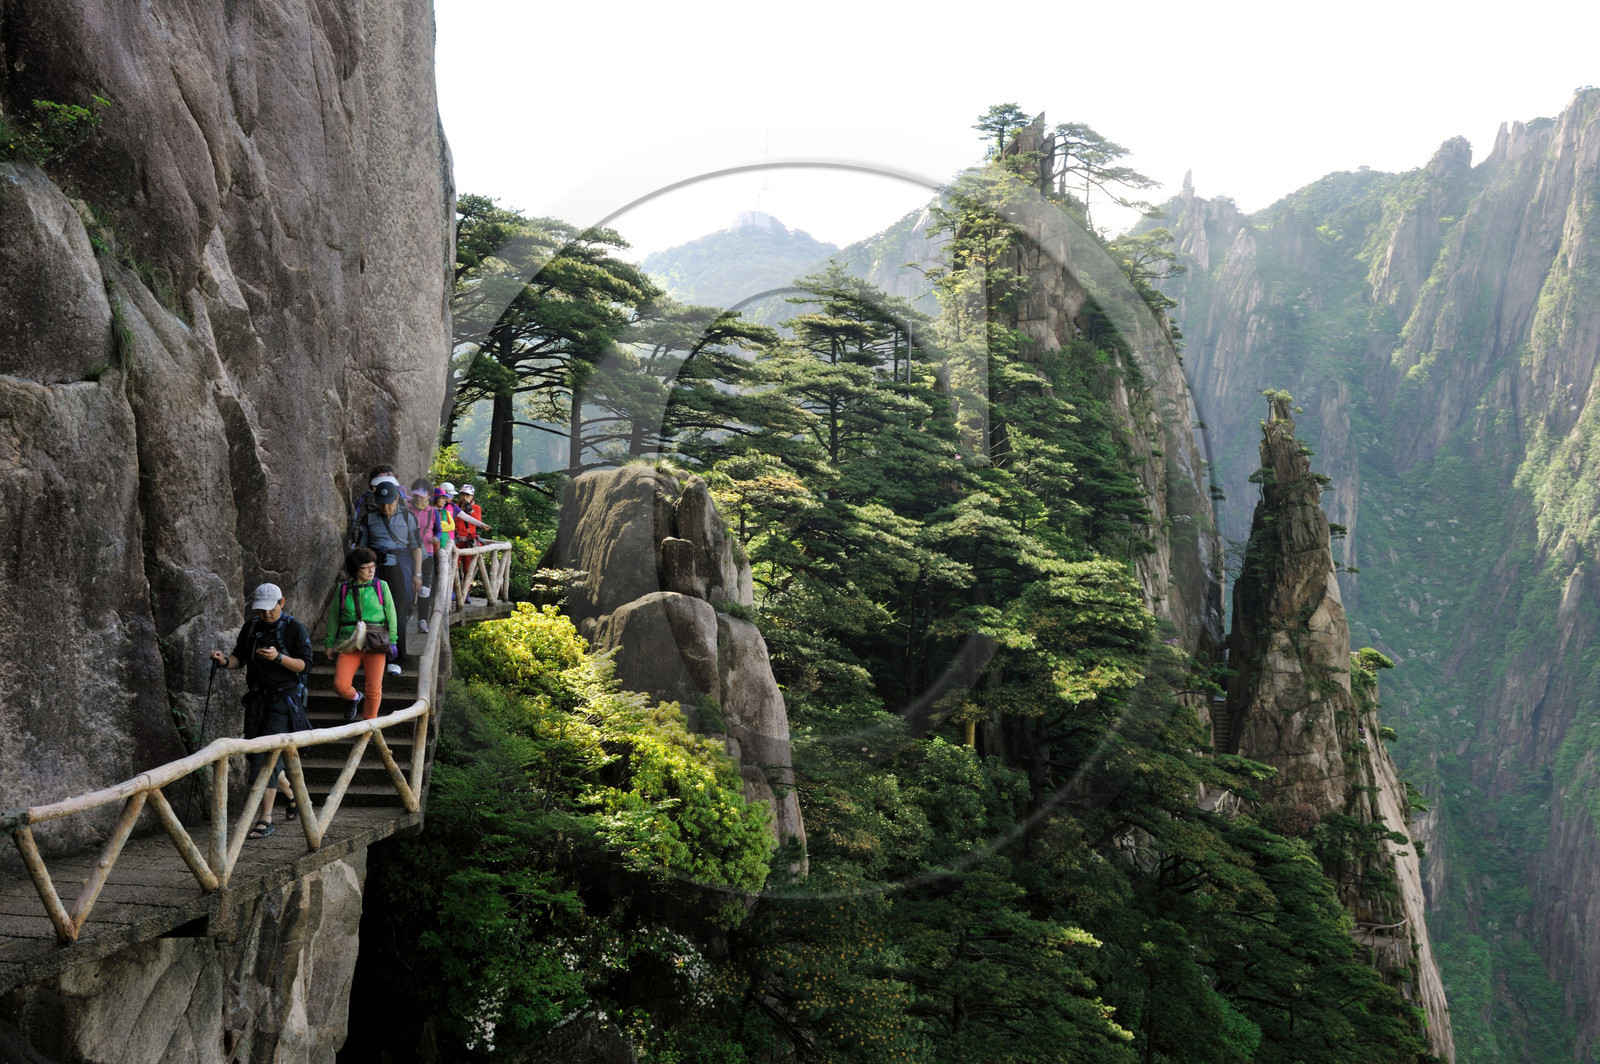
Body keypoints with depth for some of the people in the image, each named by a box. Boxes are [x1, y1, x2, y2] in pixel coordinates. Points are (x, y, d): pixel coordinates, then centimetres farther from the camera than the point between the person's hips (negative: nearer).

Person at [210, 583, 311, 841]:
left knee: (268, 754, -16)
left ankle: (266, 819, -15)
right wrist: (225, 661, -10)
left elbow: (304, 664, -9)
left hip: (284, 698, -6)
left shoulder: (294, 629, -6)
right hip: (257, 698, 6)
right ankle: (292, 795, 36)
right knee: (258, 753, 11)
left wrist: (279, 657, -25)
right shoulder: (250, 628, 10)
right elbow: (240, 659, 13)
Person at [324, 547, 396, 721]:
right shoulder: (343, 590, 6)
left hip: (375, 643, 0)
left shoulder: (381, 586, 5)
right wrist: (330, 644, 16)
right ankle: (355, 698, 21)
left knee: (374, 690, -4)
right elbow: (333, 618, 14)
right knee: (340, 685, -13)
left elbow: (390, 615, 8)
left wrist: (392, 641, 4)